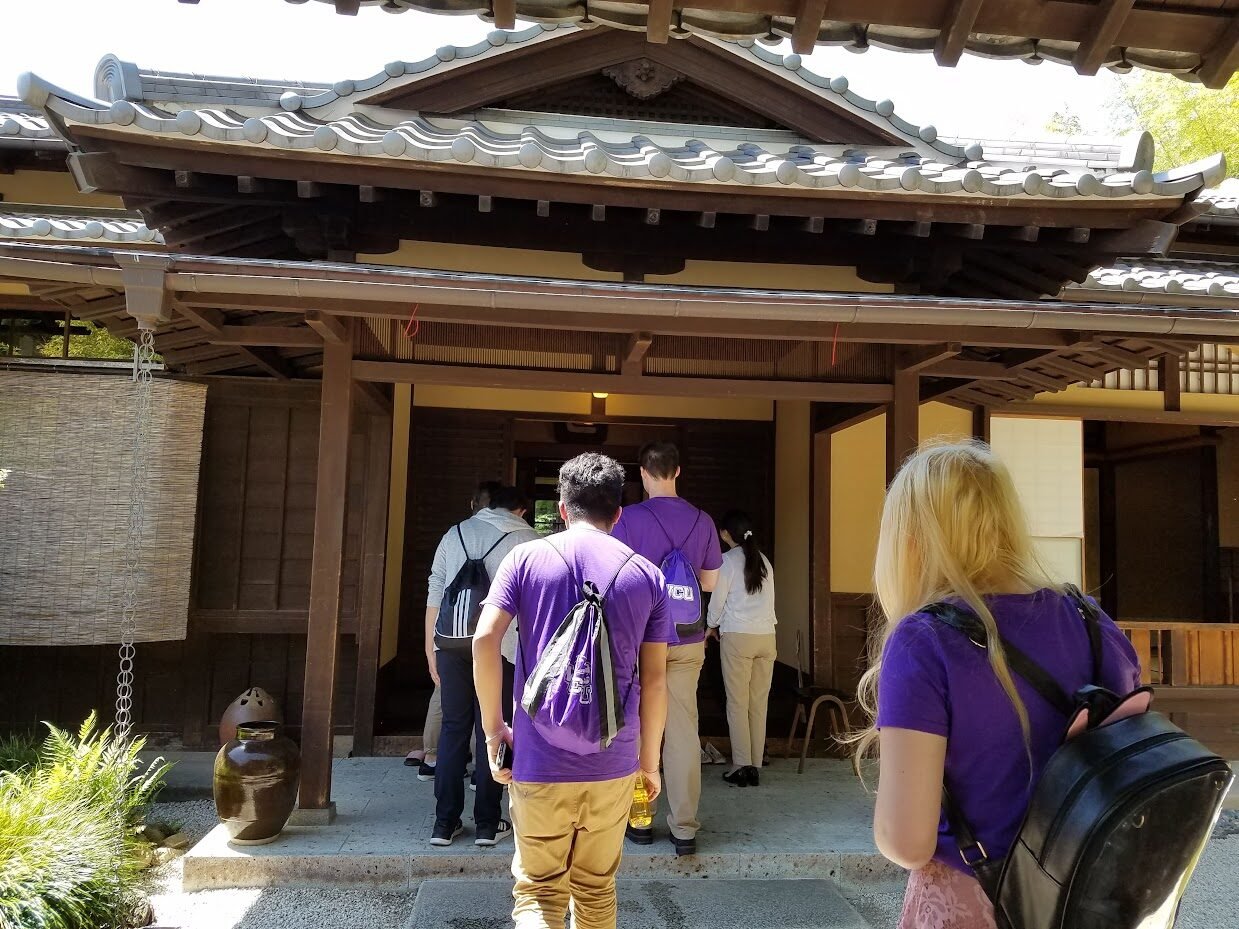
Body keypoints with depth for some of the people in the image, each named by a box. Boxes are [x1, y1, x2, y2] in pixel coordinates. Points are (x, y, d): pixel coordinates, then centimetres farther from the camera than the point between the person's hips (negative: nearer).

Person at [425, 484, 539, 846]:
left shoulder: (455, 533, 16)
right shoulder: (526, 538, 7)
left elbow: (434, 594, 13)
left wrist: (431, 648, 16)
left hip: (452, 642, 3)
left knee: (453, 728, 11)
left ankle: (444, 823, 15)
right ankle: (487, 824, 13)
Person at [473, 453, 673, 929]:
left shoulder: (525, 558, -2)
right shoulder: (647, 576, 1)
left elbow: (484, 640, -12)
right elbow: (654, 680, 1)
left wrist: (493, 727, -2)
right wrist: (650, 761, 12)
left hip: (539, 759, -1)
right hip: (613, 763, 2)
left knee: (538, 891, 12)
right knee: (597, 889, 19)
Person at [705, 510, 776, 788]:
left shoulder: (727, 560, -4)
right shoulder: (763, 561, 11)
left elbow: (718, 599, -2)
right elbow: (769, 600, 13)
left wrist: (711, 626, 16)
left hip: (738, 636, -5)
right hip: (766, 635, 5)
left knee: (737, 704, 1)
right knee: (759, 704, 6)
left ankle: (742, 766, 2)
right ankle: (756, 767, 11)